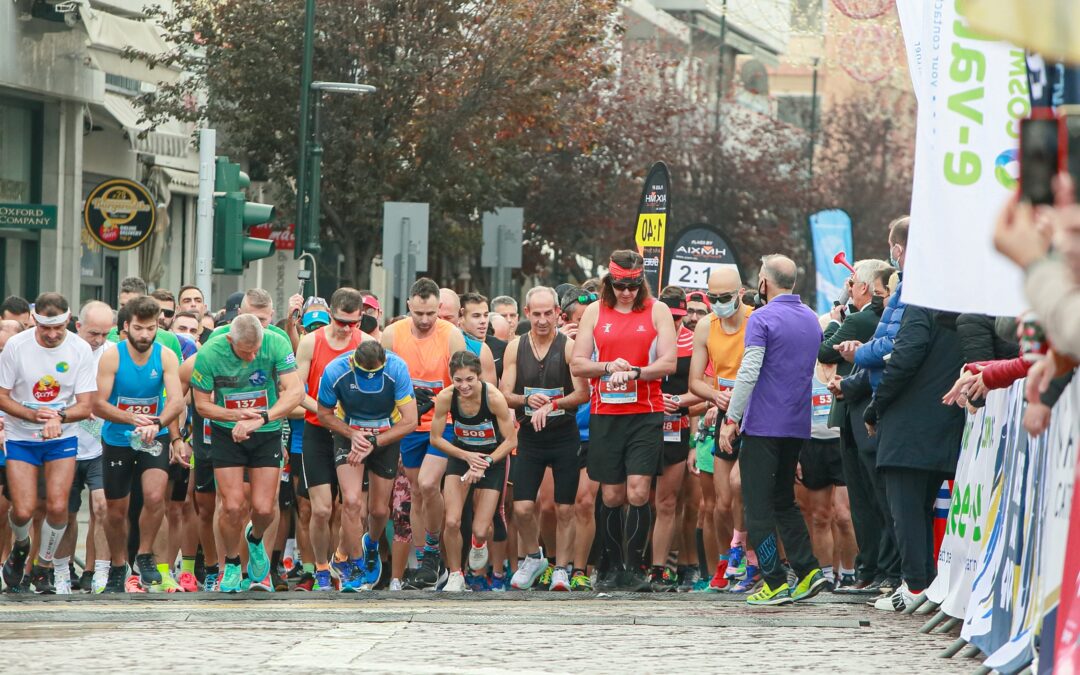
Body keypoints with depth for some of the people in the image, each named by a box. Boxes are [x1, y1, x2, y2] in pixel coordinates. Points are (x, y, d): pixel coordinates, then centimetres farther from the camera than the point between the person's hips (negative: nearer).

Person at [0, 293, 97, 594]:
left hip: (62, 439, 1)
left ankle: (43, 567, 13)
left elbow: (85, 406, -8)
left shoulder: (80, 350, -9)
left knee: (57, 506, -11)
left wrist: (58, 417, -29)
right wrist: (33, 415, -22)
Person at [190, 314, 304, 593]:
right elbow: (202, 404, -7)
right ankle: (232, 565, 16)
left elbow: (295, 391, -24)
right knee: (233, 506, -10)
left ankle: (255, 539, 32)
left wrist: (261, 418, -35)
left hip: (267, 434, 1)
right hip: (227, 434, 0)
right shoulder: (209, 353, -18)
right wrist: (236, 415, -24)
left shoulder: (276, 344, -19)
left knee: (264, 508, -5)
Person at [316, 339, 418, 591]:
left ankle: (371, 545, 41)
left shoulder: (397, 369, -26)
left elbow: (409, 422, -21)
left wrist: (373, 443, -24)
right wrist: (352, 434, -21)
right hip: (349, 433, -1)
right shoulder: (335, 372, -24)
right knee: (352, 501, -20)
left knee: (379, 509, 5)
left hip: (387, 436, 1)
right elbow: (324, 415, -6)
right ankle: (356, 568, -5)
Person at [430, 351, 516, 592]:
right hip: (460, 455, 2)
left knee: (480, 531, -4)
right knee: (452, 522, -15)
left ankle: (479, 544, 36)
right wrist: (467, 456, -19)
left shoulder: (494, 398, -28)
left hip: (493, 457, -2)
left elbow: (511, 440, -18)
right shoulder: (445, 398, -22)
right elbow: (436, 438, -8)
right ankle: (455, 575, 8)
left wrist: (485, 462, -26)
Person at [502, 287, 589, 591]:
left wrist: (552, 404, -24)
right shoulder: (516, 347, 3)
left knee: (564, 509, 1)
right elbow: (505, 394, 2)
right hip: (529, 437, 2)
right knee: (522, 508, -4)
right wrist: (527, 400, -18)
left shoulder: (568, 347, -6)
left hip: (564, 437, -2)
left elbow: (583, 393, -12)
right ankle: (533, 558, 20)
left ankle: (562, 569, 12)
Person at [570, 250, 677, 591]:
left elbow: (668, 363, -3)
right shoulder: (595, 312, 8)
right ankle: (613, 568, 13)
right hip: (605, 414, 2)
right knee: (611, 496, 4)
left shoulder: (656, 311, 3)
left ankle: (636, 568, -3)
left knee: (638, 492, -11)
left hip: (645, 414, -2)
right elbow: (577, 364, 7)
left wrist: (633, 372, -18)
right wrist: (608, 366, -11)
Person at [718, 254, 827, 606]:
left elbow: (748, 373, -19)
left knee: (758, 505, -2)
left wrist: (732, 418, -16)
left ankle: (775, 583, -5)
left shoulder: (762, 319, -12)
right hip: (797, 425, 7)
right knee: (783, 500, 18)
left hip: (764, 426, -7)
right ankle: (807, 570, 5)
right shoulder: (811, 320, 12)